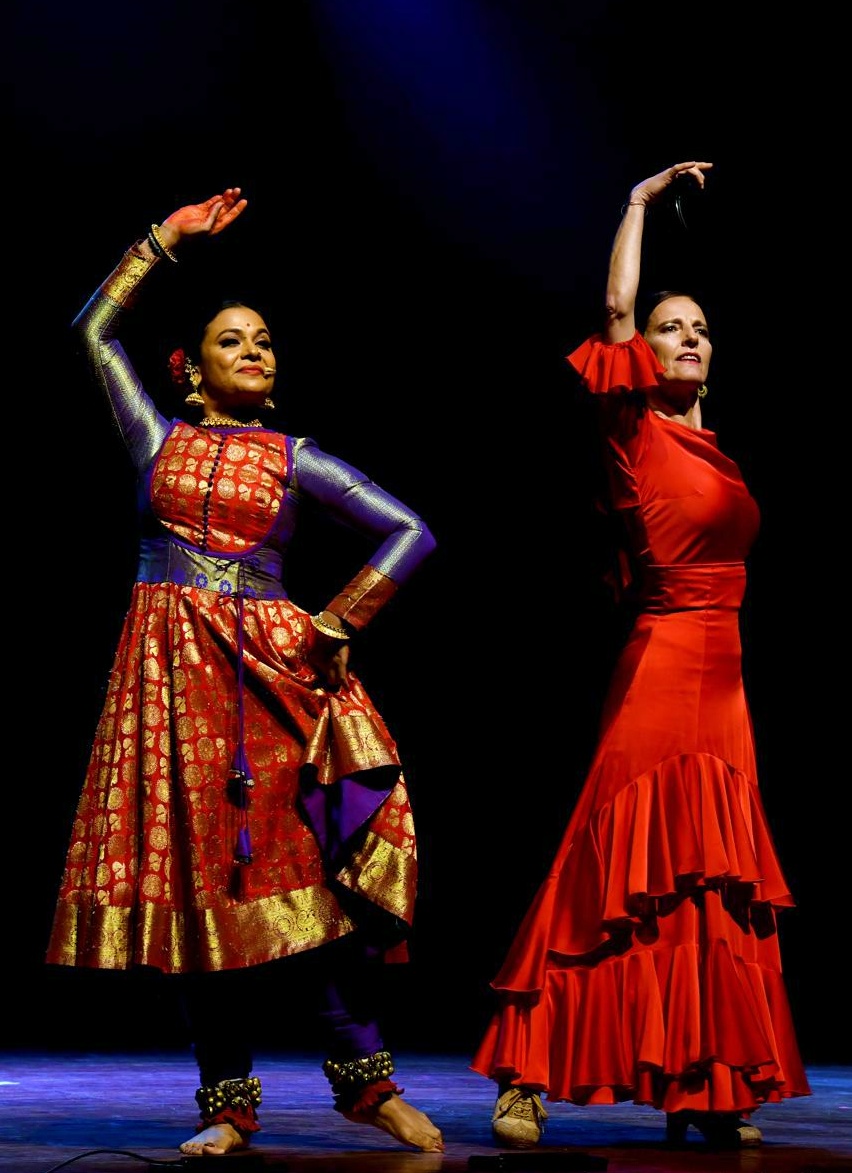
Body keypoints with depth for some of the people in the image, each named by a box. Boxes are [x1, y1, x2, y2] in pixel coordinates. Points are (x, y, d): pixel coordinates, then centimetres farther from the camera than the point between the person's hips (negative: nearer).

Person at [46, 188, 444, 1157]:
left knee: (333, 853, -15)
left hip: (274, 664, 0)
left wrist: (337, 623, -4)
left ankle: (362, 1074, -7)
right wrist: (166, 240, 18)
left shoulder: (297, 459, 11)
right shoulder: (158, 438, 14)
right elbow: (93, 330, 19)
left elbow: (411, 532, 6)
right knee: (197, 873, -2)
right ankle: (229, 1100, 4)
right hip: (171, 667, 1)